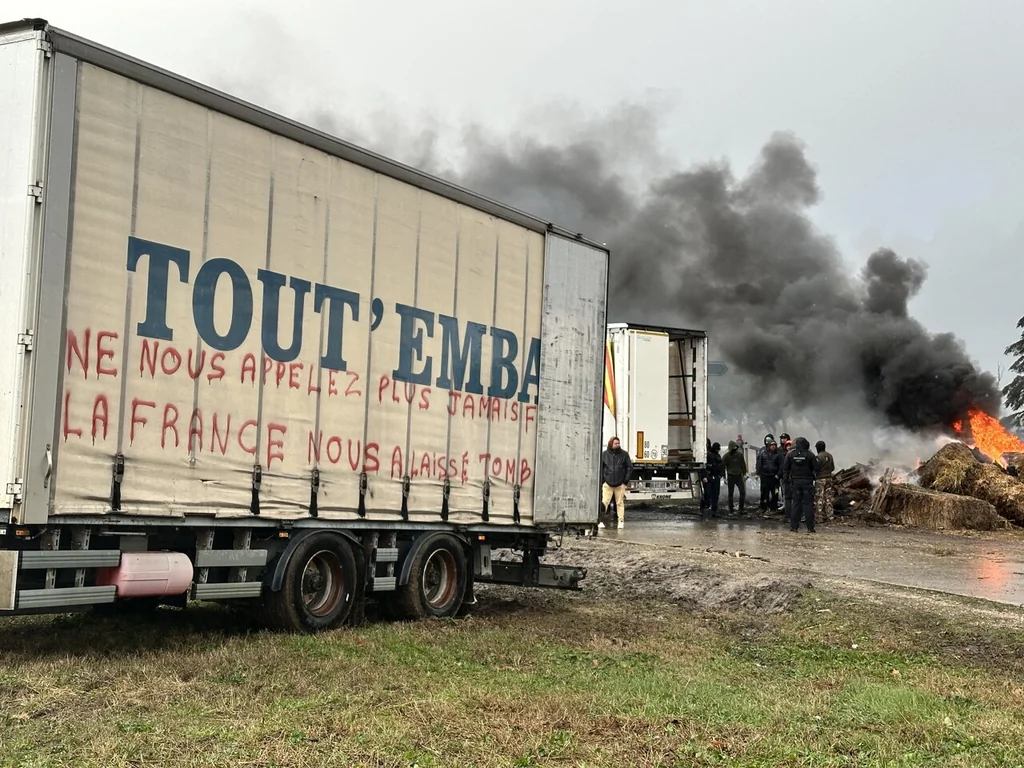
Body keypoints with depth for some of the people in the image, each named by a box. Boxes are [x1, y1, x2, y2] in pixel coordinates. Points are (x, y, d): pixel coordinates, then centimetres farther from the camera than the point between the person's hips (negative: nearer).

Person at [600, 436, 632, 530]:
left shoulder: (624, 454, 3)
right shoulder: (604, 455, 2)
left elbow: (630, 467, 7)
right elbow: (600, 468, 8)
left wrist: (626, 480, 0)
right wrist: (602, 480, 0)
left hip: (620, 484, 1)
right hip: (607, 484, -1)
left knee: (620, 503, 6)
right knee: (604, 502, -6)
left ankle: (621, 521, 11)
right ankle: (600, 521, -4)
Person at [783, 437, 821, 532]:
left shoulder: (790, 454, -1)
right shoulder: (810, 455, -10)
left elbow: (785, 468, 4)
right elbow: (817, 468, -10)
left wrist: (786, 478, 15)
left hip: (795, 482, 3)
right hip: (807, 482, -3)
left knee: (795, 504, 9)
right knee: (808, 504, 1)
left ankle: (794, 526, 7)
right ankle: (810, 527, -1)